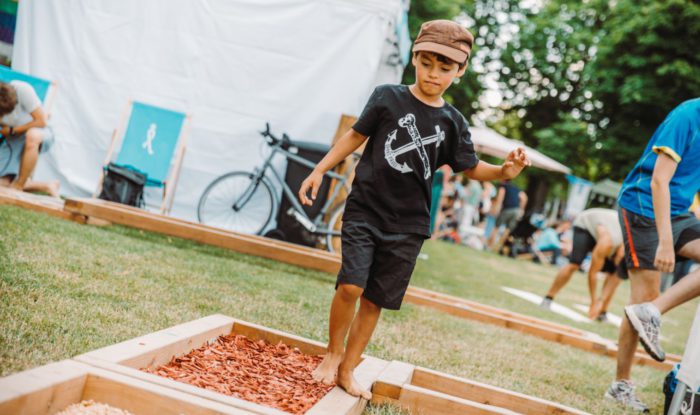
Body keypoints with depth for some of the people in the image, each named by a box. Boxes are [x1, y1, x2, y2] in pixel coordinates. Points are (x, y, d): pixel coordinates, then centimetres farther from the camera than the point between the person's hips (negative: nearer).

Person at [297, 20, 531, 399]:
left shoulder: (452, 122, 3)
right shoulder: (387, 97, -2)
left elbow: (471, 168, 9)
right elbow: (356, 135, 6)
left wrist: (503, 171, -11)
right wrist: (319, 171, 4)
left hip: (408, 226, 2)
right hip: (364, 211, -2)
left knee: (375, 300, 7)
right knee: (350, 286, -17)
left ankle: (347, 371, 23)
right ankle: (332, 354, 10)